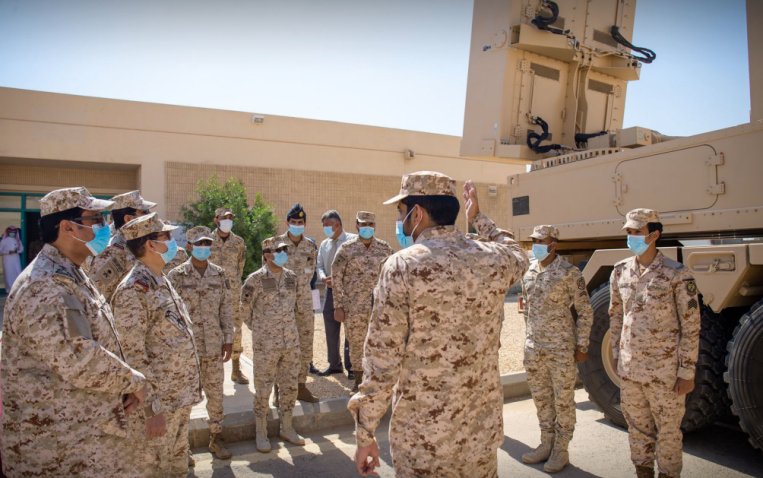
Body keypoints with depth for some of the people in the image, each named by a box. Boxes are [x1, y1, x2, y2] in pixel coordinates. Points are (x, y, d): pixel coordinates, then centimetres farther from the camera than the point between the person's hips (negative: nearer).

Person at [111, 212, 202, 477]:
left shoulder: (162, 281, 10)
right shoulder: (132, 290, -20)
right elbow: (134, 357, -21)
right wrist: (150, 409, -19)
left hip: (181, 396, 8)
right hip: (158, 401, -8)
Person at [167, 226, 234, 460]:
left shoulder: (219, 274, 3)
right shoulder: (176, 275, -5)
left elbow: (226, 309, 6)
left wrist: (228, 339, 4)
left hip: (214, 345, 3)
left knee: (216, 392, 11)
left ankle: (216, 437, 28)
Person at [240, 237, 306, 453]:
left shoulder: (292, 278, 4)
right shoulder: (255, 279, -11)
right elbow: (245, 309, -2)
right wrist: (260, 329, 5)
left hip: (291, 341, 5)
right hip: (265, 344, -5)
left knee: (290, 386, 13)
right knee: (263, 389, 6)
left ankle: (286, 428, 30)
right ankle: (261, 433, 22)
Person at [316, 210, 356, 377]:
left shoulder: (353, 240, -7)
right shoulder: (324, 244, 13)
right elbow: (320, 266, 13)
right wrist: (323, 278, -10)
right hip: (331, 290, 6)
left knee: (350, 330, 1)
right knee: (331, 330, 13)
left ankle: (351, 367, 13)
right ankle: (334, 364, 28)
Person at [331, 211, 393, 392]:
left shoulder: (385, 248, 4)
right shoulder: (346, 248, -3)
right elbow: (336, 278, -3)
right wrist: (338, 306, -6)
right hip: (353, 306, -1)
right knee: (356, 343, 9)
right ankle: (358, 379, 26)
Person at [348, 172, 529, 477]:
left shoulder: (402, 266, -16)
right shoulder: (494, 260, -4)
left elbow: (381, 359, -15)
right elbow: (519, 256, 23)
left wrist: (365, 435, -6)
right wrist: (478, 218, 29)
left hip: (422, 433, -4)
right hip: (483, 428, 5)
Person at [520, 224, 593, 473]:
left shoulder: (569, 272, -11)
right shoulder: (529, 272, 6)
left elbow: (585, 311, -8)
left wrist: (581, 345, -9)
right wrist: (529, 340, 16)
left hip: (561, 347, -6)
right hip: (534, 348, 6)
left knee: (563, 399, 8)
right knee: (541, 398, 16)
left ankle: (561, 450, 22)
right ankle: (546, 444, 31)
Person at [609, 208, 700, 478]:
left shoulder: (677, 274, -12)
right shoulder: (620, 271, 2)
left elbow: (691, 327, -10)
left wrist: (687, 372, -10)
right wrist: (617, 357, 12)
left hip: (664, 371, -4)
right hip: (629, 369, 5)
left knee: (668, 431, 11)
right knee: (637, 428, 18)